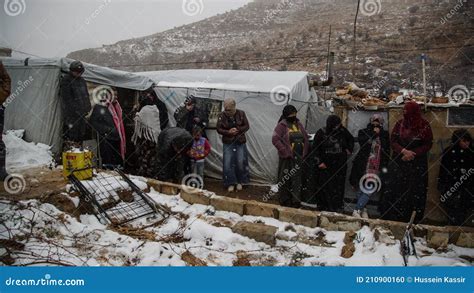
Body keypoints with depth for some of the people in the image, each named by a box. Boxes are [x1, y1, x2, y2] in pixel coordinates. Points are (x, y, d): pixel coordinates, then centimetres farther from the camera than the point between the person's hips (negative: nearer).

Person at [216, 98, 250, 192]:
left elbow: (247, 126, -3)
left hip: (240, 142, 0)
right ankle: (230, 183, 11)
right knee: (228, 163, -3)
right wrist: (228, 132, -21)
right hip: (228, 143, 0)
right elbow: (219, 129, -4)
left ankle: (240, 182, 24)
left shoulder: (241, 113, -7)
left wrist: (237, 130, -20)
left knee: (240, 162, 4)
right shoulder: (222, 116, -8)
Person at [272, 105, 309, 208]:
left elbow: (306, 138, 18)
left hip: (299, 157, 5)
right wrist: (285, 151, -16)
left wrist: (305, 152, 8)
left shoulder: (299, 124, 13)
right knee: (285, 179, 3)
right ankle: (284, 199, 17)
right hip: (287, 157, -5)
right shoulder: (282, 125, -6)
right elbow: (275, 139, -14)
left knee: (297, 180, 7)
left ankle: (296, 200, 16)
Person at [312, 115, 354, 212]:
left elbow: (351, 139, 24)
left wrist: (349, 149, 10)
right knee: (324, 187, 0)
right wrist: (320, 162, -6)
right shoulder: (321, 133, -5)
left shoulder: (343, 131, 3)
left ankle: (339, 207, 16)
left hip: (340, 165, 3)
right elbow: (315, 148, 0)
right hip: (325, 166, -3)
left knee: (339, 187, 5)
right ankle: (323, 207, 12)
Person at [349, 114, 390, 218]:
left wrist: (384, 166, 6)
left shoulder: (384, 135, 11)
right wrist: (373, 134, -11)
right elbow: (363, 142, -13)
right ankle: (362, 209, 18)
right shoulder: (363, 132, 6)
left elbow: (387, 151, 12)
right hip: (363, 166, -1)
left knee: (369, 190, -10)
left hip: (376, 168, 1)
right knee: (361, 190, 4)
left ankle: (357, 210, -3)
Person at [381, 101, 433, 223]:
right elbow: (393, 141, 0)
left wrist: (413, 153, -15)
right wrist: (403, 151, -18)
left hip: (417, 164, -1)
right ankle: (391, 217, 12)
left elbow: (428, 144, -3)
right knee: (395, 189, 1)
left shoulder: (425, 125, -4)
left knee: (414, 191, 1)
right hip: (398, 163, 2)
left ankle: (412, 220, 13)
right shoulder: (399, 124, 1)